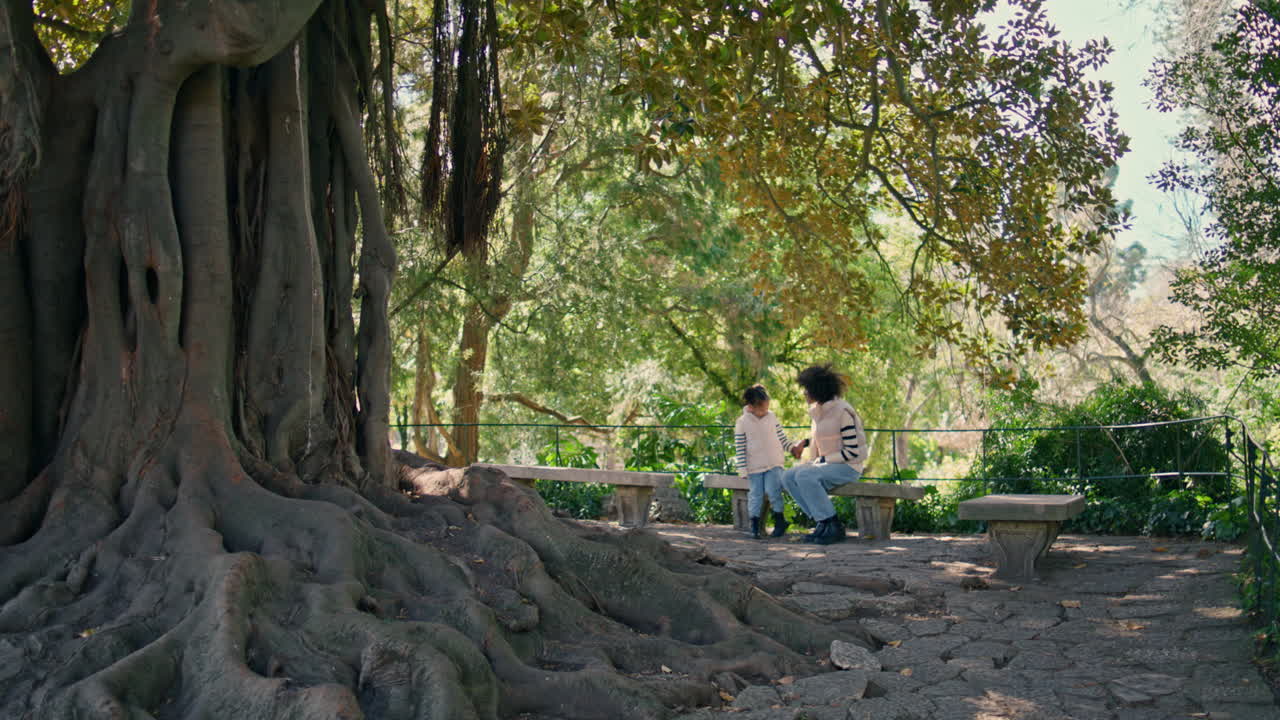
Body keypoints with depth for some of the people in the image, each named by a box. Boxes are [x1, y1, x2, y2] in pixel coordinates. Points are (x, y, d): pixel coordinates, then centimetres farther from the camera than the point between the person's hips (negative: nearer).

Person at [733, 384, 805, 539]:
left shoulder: (772, 417, 6)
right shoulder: (742, 422, -3)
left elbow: (783, 440, 10)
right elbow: (740, 449, -3)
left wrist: (794, 447, -8)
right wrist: (743, 471, -8)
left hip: (774, 464, 1)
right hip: (754, 467, -1)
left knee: (772, 489, -17)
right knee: (755, 494, -5)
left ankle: (779, 519, 1)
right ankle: (754, 526, 8)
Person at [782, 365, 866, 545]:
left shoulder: (842, 411, -16)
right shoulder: (816, 411, 10)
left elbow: (852, 451, -18)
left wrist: (824, 460, -15)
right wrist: (814, 461, 4)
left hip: (848, 467, -8)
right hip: (825, 463, 8)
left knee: (805, 476, -29)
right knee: (788, 477, -11)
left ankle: (834, 527, -21)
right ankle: (822, 522, -10)